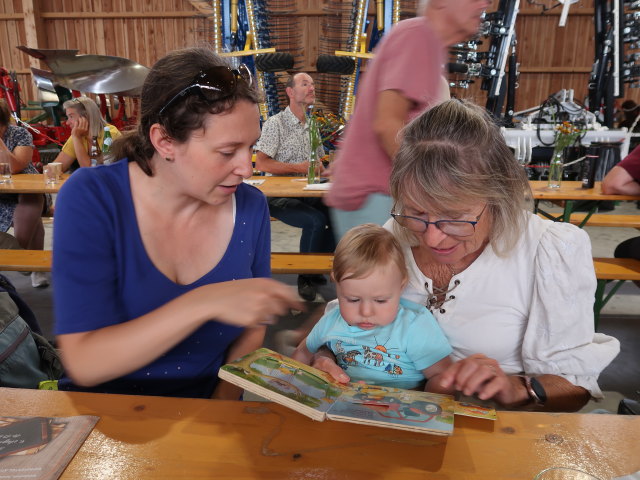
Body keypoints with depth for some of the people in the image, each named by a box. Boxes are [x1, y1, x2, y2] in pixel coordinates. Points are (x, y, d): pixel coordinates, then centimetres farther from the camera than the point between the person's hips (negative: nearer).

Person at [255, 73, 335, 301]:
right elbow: (261, 163, -14)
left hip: (307, 195, 6)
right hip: (280, 197, -6)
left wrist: (322, 168, 0)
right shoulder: (275, 123, -5)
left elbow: (319, 162, 25)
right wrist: (300, 167, -15)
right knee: (316, 220, -30)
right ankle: (306, 278, -9)